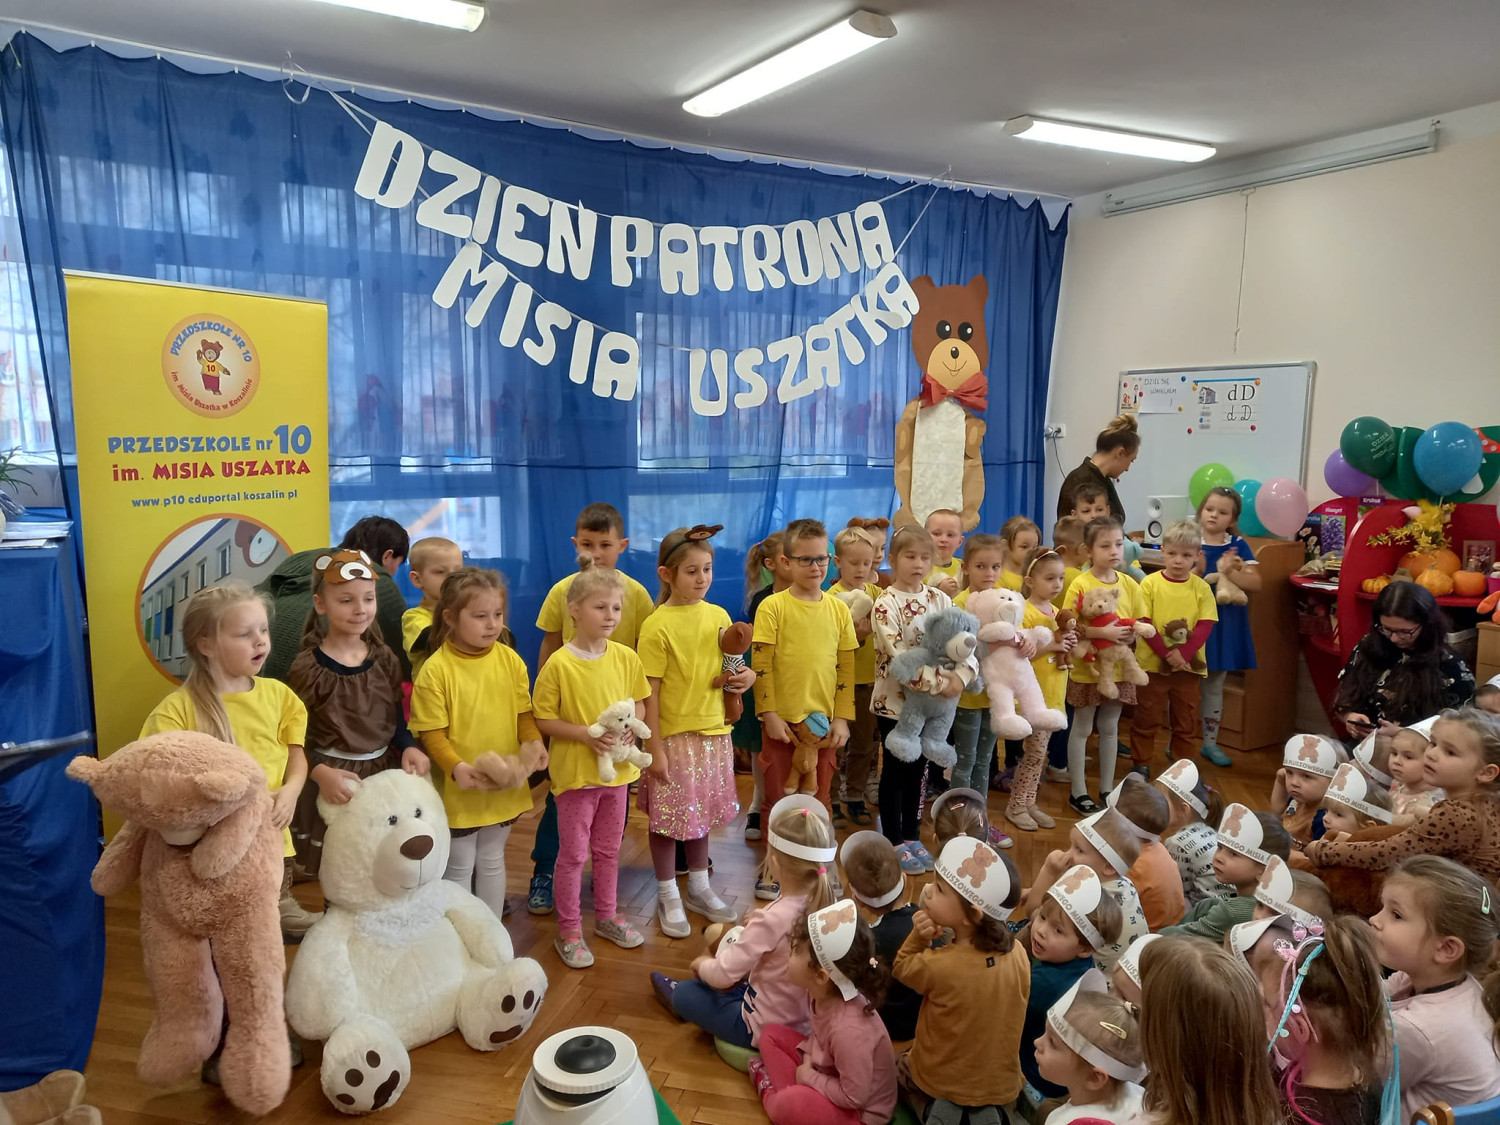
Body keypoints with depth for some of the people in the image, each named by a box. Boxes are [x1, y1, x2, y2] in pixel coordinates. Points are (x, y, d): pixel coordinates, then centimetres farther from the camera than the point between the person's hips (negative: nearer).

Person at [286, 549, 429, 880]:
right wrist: (320, 772, -25)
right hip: (336, 780, -4)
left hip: (385, 772, 4)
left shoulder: (384, 659, 3)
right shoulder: (308, 668, -11)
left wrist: (409, 748, -10)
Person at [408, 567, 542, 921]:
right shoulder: (436, 669, -15)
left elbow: (524, 713, 3)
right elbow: (432, 733, -13)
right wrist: (457, 767, -27)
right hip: (459, 789, -4)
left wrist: (532, 742, -16)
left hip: (505, 785, 4)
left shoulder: (510, 660, -4)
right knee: (459, 868, 13)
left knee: (492, 862, 21)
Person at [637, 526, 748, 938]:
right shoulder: (657, 626, -14)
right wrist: (655, 748, -14)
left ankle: (699, 888, 36)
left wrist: (746, 677, -7)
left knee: (702, 813, 18)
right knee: (667, 817, 7)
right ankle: (668, 898, 25)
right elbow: (650, 693, -13)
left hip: (712, 732, 5)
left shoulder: (718, 616, 2)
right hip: (673, 736, -5)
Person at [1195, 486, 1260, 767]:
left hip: (1224, 625, 3)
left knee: (1214, 685, 14)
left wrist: (1230, 572, -23)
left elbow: (1255, 583, -7)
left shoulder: (1238, 546, 1)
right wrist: (1197, 571, -29)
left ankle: (1209, 742, 26)